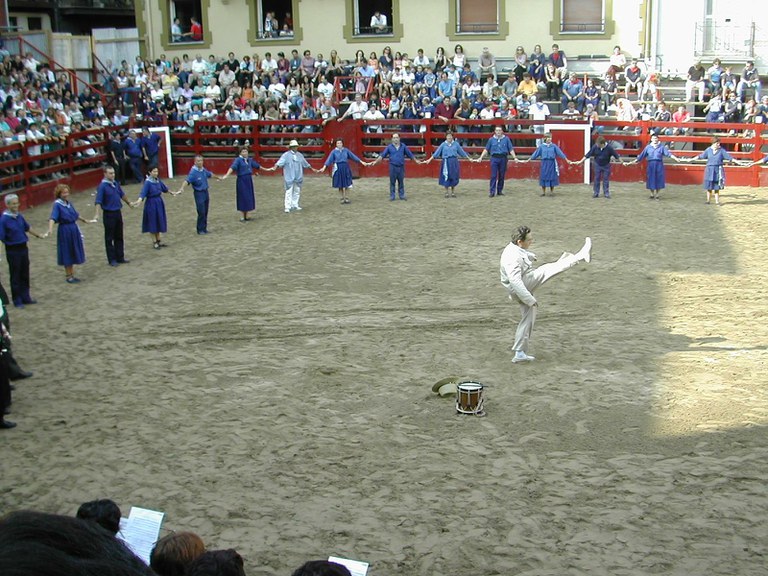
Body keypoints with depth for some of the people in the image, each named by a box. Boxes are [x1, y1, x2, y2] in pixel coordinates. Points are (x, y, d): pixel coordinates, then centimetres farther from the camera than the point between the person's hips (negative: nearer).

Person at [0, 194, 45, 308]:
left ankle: (25, 297, 28)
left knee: (25, 274, 15)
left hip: (23, 248, 6)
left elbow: (27, 228, 20)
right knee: (15, 276, 4)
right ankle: (17, 300, 14)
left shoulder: (19, 216, 2)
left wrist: (38, 235, 33)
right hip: (12, 250, -6)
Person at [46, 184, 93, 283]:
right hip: (64, 231, -7)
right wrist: (50, 229, -42)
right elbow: (53, 218, -26)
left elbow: (76, 215, 24)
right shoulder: (57, 205, -13)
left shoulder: (69, 203, 7)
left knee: (73, 254, 12)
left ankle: (72, 275, 23)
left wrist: (85, 220, 37)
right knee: (67, 254, 3)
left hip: (74, 230, 7)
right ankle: (68, 276, 14)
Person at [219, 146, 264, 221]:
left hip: (249, 180, 6)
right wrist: (226, 175, -41)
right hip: (241, 180, -6)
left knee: (249, 198, 9)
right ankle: (242, 217, 7)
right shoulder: (238, 160, -10)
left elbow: (257, 166, 25)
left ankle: (246, 216, 20)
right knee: (243, 198, -2)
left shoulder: (249, 160, 9)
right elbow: (232, 167, -26)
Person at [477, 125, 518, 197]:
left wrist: (514, 157, -4)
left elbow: (511, 149, 5)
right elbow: (486, 149, 9)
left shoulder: (506, 139, 6)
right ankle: (492, 191, -7)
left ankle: (500, 191, 16)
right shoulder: (491, 139, 7)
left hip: (503, 158, 1)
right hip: (494, 158, -1)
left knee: (502, 176, 6)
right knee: (493, 175, -6)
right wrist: (481, 158, 2)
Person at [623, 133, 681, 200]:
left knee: (658, 180, 1)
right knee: (651, 180, 3)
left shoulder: (662, 147, 4)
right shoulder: (648, 147, 8)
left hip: (659, 165, -1)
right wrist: (630, 163, 7)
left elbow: (668, 153, -7)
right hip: (650, 165, 1)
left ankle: (657, 195, 14)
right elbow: (641, 156, 10)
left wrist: (676, 158, -24)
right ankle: (652, 195, 18)